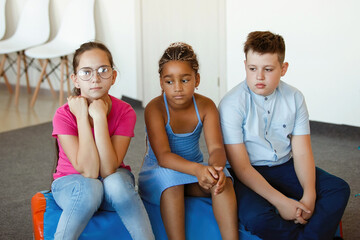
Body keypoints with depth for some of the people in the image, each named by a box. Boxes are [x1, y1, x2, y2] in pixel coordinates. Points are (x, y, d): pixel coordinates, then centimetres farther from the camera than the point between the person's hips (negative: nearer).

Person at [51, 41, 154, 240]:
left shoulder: (125, 112, -15)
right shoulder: (64, 115, -19)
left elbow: (108, 170, -26)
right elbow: (88, 171, -28)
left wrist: (100, 117, -30)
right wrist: (82, 117, -29)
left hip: (114, 180, 1)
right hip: (71, 182, -1)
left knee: (115, 183, -35)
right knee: (90, 187, -37)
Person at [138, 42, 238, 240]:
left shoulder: (206, 106, -10)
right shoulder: (155, 109, -20)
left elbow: (216, 148, -19)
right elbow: (163, 156, -30)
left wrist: (216, 167, -45)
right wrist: (197, 169, -49)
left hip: (194, 172, 3)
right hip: (158, 174, -3)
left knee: (221, 179, -26)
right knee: (169, 176, -37)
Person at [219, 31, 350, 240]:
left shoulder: (294, 98, -1)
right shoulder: (231, 104, -16)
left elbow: (302, 153, -3)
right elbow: (241, 166, -19)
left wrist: (309, 195, -21)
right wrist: (281, 202, -26)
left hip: (285, 167, 5)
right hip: (250, 173, -5)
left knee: (339, 189, -12)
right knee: (255, 217, -34)